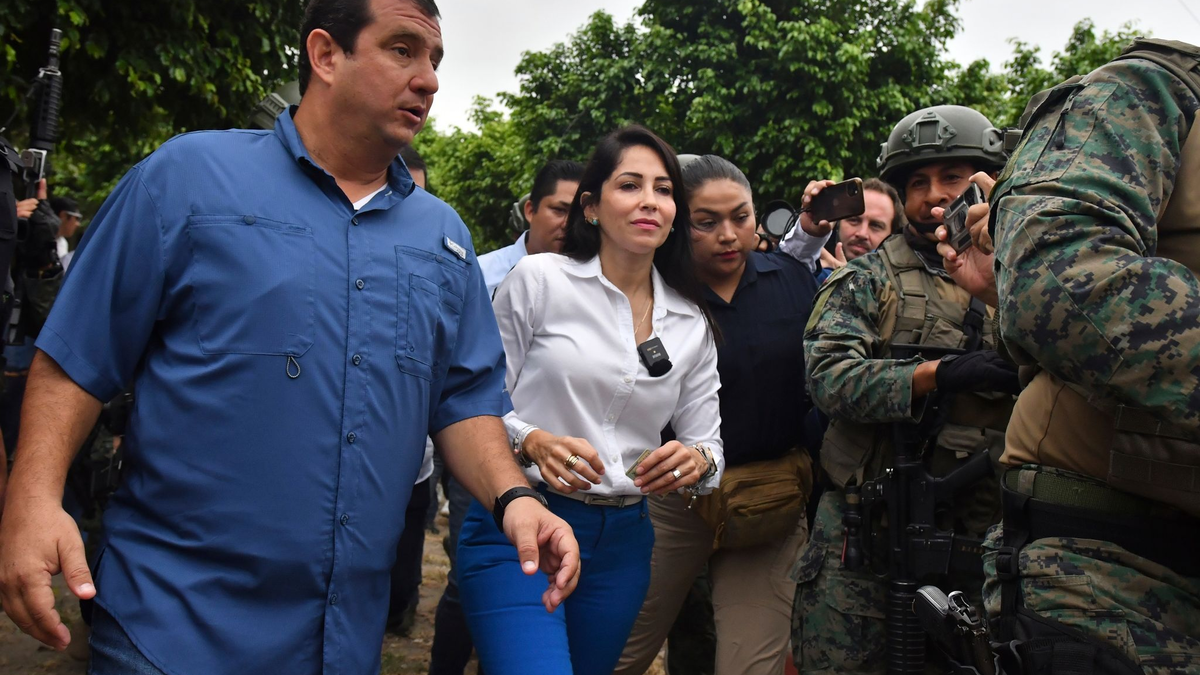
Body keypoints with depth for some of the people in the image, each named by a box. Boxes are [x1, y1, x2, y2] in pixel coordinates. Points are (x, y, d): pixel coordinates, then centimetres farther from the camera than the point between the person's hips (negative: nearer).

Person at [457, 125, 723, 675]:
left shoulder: (692, 325, 7)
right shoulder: (538, 279, -5)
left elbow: (707, 441, 10)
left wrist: (697, 459, -13)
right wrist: (532, 441, -21)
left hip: (622, 541, 5)